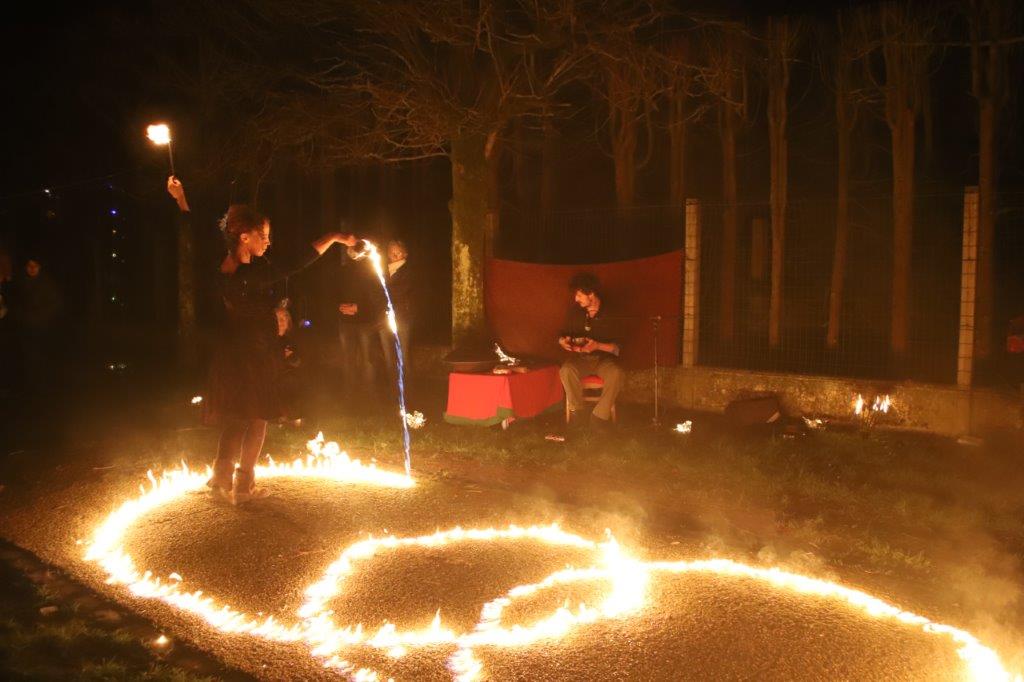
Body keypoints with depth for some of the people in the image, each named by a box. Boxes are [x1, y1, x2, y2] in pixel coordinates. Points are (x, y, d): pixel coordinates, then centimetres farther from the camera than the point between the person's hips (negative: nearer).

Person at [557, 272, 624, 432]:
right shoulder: (575, 311, 0)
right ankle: (575, 409, -10)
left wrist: (598, 346, -27)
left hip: (603, 357, -2)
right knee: (566, 370, -33)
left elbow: (617, 347, -9)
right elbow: (563, 334, 12)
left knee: (617, 373, -35)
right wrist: (563, 341, -12)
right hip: (579, 357, 2)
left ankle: (600, 415, -20)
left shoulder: (609, 313, -8)